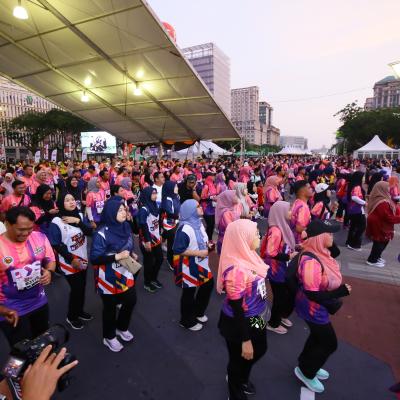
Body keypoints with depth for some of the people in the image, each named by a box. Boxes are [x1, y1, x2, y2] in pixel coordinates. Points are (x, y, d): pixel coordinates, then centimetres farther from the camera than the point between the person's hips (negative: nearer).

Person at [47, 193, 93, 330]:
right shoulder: (56, 222, -17)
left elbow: (90, 232, -8)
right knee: (76, 289, 4)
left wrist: (78, 222, -22)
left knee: (82, 287, 17)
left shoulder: (79, 216, 1)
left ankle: (79, 311, 40)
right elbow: (56, 245, -15)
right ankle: (71, 316, 28)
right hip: (69, 263, -5)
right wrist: (72, 259, -15)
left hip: (83, 259, 6)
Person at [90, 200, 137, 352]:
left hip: (125, 273, 7)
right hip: (109, 277, -6)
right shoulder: (102, 233, -24)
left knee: (131, 301, 19)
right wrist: (117, 256, -30)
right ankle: (109, 337, 39)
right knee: (110, 307, 13)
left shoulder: (126, 226, -3)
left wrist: (132, 254, -5)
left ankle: (122, 328, 47)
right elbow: (94, 258, -24)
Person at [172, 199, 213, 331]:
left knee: (208, 284, 20)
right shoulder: (185, 229, -27)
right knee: (189, 293, 10)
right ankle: (187, 321, 35)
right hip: (189, 265, -9)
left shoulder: (198, 222, 1)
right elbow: (178, 250, -27)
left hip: (201, 263, 9)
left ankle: (198, 312, 44)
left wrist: (207, 245, -1)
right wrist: (198, 253, -23)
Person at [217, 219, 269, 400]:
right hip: (239, 324, -8)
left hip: (255, 318, 8)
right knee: (240, 359, 19)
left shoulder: (247, 256, -8)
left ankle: (241, 379, 61)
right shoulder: (236, 269, -35)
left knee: (259, 350, 30)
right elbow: (236, 308, -27)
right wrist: (245, 340, -17)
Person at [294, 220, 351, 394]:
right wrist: (341, 292, -28)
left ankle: (307, 364, 52)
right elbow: (312, 294, -33)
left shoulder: (320, 253, -7)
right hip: (314, 309, -9)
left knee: (318, 336, 28)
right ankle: (305, 372, 33)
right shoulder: (311, 261, -38)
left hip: (320, 307, 9)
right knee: (329, 343, 12)